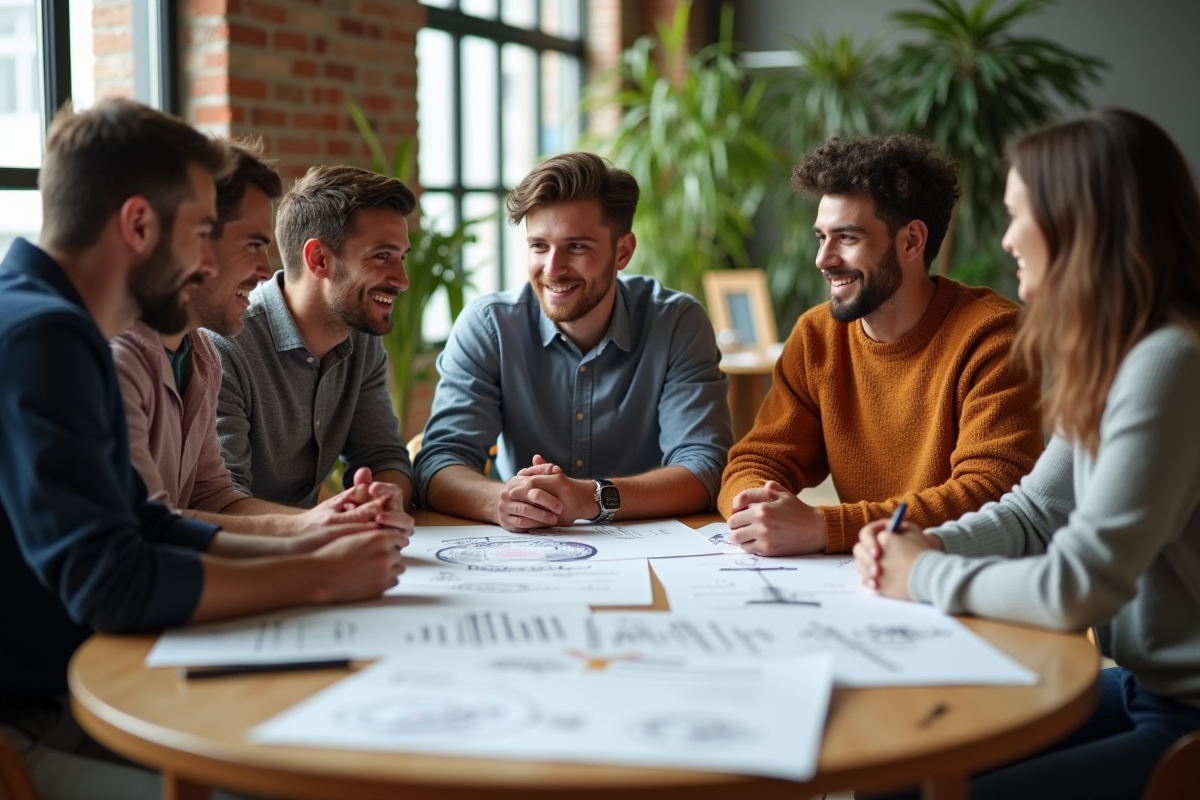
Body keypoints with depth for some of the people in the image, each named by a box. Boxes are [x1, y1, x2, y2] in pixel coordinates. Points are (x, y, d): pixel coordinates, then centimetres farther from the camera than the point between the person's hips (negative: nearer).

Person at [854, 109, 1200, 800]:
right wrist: (932, 544, -3)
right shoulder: (1113, 357, 7)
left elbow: (1077, 587, -26)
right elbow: (1036, 510, 15)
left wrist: (926, 576, -11)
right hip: (1143, 689, 9)